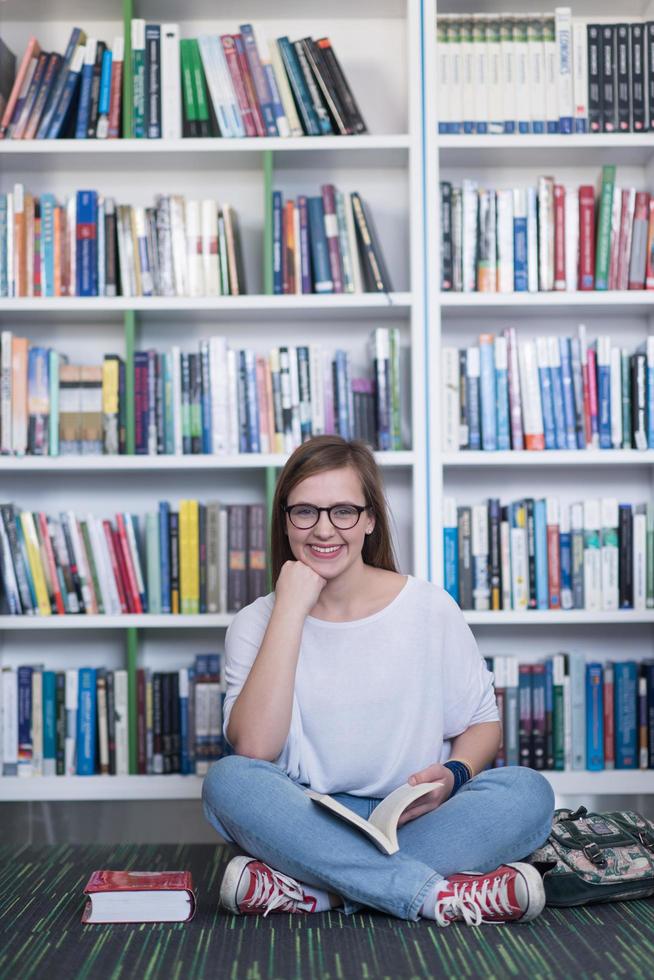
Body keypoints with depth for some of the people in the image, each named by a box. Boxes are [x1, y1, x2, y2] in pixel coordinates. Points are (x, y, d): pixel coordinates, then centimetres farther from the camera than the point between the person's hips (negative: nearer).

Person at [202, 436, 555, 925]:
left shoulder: (429, 608, 2)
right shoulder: (256, 624, 2)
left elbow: (483, 723, 8)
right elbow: (253, 748, -14)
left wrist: (453, 775, -15)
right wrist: (291, 609, -14)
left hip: (415, 823, 1)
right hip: (308, 823, 0)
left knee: (528, 790, -25)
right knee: (227, 781, -28)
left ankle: (305, 891, -28)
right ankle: (439, 894, -31)